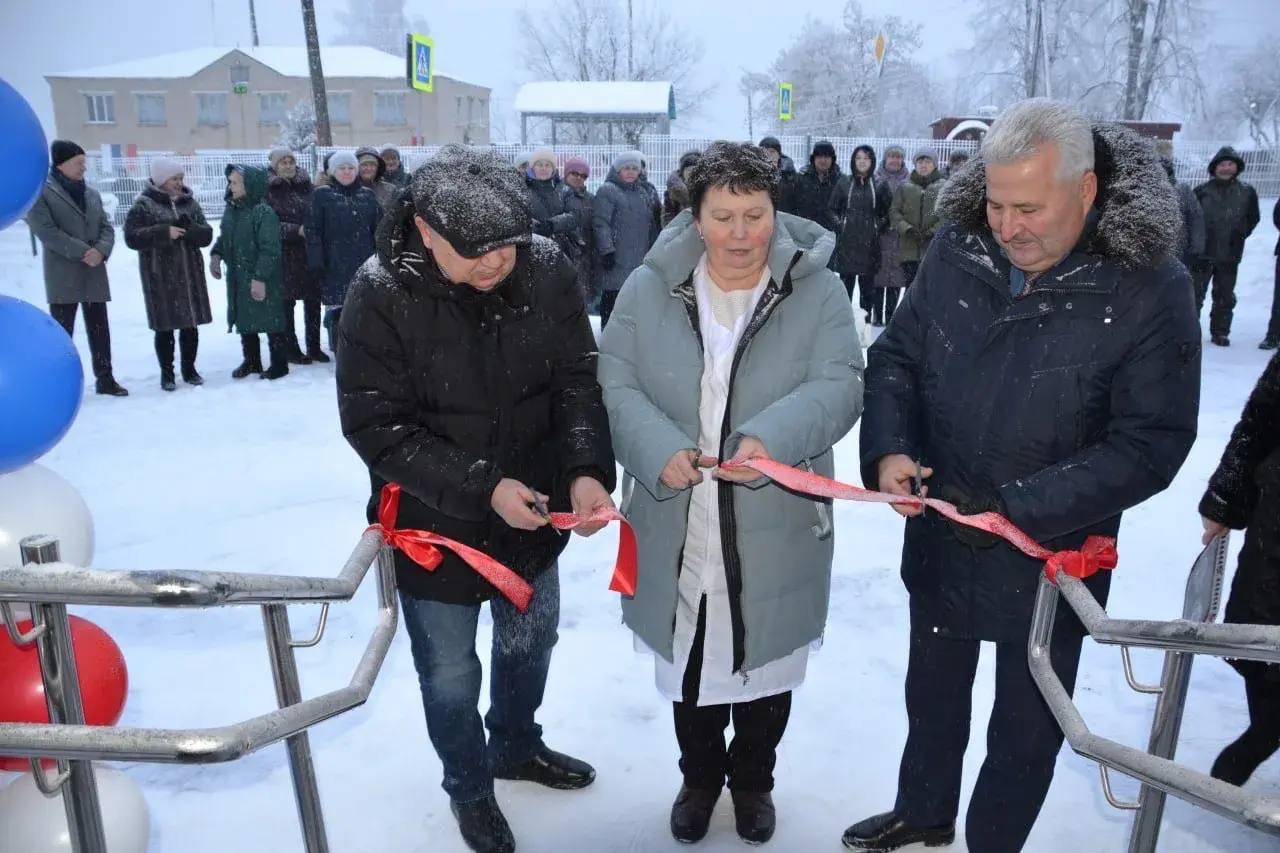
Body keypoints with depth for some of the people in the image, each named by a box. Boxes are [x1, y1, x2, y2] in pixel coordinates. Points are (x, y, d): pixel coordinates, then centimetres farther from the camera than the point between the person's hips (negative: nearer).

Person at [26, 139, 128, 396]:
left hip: (95, 274, 5)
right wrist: (82, 252, -17)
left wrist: (101, 250, -11)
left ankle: (104, 377, 15)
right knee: (62, 331, -1)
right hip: (63, 275, -5)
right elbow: (45, 231, -12)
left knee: (99, 328, 8)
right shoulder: (41, 193, -3)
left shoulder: (92, 194, 14)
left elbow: (107, 227, 9)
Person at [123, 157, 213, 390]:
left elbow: (207, 235, 5)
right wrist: (163, 232, -20)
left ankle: (189, 369, 23)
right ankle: (167, 373, 13)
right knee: (165, 326, 1)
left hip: (190, 273, 4)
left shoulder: (190, 203, 10)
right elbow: (132, 237, -12)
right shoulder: (144, 205, -4)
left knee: (190, 323, 9)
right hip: (160, 276, -4)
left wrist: (189, 229, -15)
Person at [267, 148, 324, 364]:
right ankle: (292, 349, 14)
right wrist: (297, 230, -18)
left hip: (310, 253, 4)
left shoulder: (306, 186, 10)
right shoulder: (269, 190, -3)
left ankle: (314, 347, 19)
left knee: (313, 301, 7)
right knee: (287, 303, 3)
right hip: (285, 255, -4)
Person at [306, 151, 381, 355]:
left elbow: (378, 228, 10)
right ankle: (340, 351, 9)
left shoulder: (368, 195, 11)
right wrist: (316, 260, -9)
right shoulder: (322, 195, 3)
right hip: (335, 264, -2)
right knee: (338, 308, -2)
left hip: (364, 263, 2)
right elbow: (313, 230, -2)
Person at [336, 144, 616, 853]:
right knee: (450, 674, 15)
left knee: (530, 642, 25)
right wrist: (481, 487, -29)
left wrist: (587, 468, -25)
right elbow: (377, 427, -20)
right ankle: (469, 787, 46)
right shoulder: (381, 296, -22)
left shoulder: (546, 271, -13)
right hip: (434, 527, -3)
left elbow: (578, 381, -8)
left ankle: (516, 746, 56)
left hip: (535, 516, 4)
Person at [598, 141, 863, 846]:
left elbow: (840, 385, -14)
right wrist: (658, 449, -22)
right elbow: (617, 383, -4)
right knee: (690, 669, 20)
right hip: (677, 533, 1)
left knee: (766, 671, 20)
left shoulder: (816, 290, -6)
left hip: (776, 536, 0)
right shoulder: (649, 288, -3)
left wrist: (773, 437, -32)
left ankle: (752, 780, 49)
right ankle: (699, 777, 49)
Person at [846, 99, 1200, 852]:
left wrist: (1025, 507, -25)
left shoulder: (1150, 287, -19)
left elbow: (1152, 442, -17)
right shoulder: (957, 251, -9)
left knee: (1026, 726, 16)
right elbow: (896, 357, 1)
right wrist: (889, 449, -16)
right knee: (933, 692, 25)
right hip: (940, 536, 4)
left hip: (1049, 556, -3)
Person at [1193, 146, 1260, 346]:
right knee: (1196, 294, 1)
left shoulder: (1247, 192, 3)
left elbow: (1253, 217, 14)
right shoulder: (1202, 191, -4)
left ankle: (1220, 332, 21)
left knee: (1225, 297, 10)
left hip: (1230, 255, 2)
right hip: (1203, 253, -2)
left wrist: (1241, 233, 3)